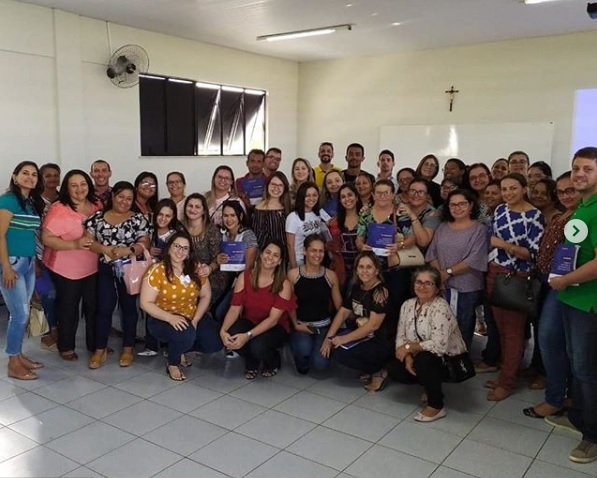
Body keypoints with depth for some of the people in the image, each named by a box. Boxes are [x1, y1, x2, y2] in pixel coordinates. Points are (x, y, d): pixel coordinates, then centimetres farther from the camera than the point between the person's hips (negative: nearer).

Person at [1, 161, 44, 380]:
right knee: (20, 314, -5)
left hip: (29, 263, 7)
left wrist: (35, 261, 9)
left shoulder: (33, 203, 11)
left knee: (21, 313, 12)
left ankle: (19, 355, 24)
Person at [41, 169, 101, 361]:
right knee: (69, 308, 9)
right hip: (66, 269, -5)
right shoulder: (59, 209, -19)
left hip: (92, 267, 5)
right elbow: (46, 238, -21)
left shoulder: (97, 205, -1)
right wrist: (75, 244, -30)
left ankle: (94, 343, 31)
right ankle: (66, 347, 27)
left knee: (94, 306, 14)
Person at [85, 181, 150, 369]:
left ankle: (128, 349, 19)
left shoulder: (138, 219, -1)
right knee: (104, 308, 4)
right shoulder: (98, 217, 4)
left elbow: (144, 244, -7)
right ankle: (100, 350, 15)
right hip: (105, 270, 1)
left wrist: (127, 250, -24)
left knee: (128, 308, 8)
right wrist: (107, 249, -17)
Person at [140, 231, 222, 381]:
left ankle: (181, 348, 17)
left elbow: (205, 296, 2)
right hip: (163, 319, -5)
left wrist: (195, 320, -14)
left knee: (214, 343, -14)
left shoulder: (196, 269, -1)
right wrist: (170, 318, -29)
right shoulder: (157, 271, -14)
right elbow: (146, 304, -15)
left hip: (193, 317, 5)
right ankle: (173, 364, -1)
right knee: (186, 334, -35)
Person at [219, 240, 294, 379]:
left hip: (275, 328, -2)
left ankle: (273, 362, 7)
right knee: (231, 336, -30)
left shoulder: (284, 284, -16)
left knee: (258, 345, -34)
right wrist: (223, 330, -30)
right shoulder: (245, 277, -8)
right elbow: (234, 309, -11)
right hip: (250, 322, 3)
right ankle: (252, 363, 5)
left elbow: (273, 319, -22)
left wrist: (248, 335, -35)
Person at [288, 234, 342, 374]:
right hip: (300, 325, -1)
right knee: (303, 348, -33)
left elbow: (339, 307, 6)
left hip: (323, 326, 1)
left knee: (320, 364, -20)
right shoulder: (293, 274, -3)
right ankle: (302, 363, 7)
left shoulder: (331, 276, 1)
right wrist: (296, 324, -11)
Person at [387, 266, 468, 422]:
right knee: (393, 369, -11)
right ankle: (432, 386, 14)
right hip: (422, 358, 7)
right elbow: (401, 336, -1)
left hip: (450, 361, -7)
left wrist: (409, 347, -23)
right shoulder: (408, 305, -1)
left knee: (422, 360, -34)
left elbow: (439, 345, -33)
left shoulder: (440, 308, -24)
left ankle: (437, 406, -11)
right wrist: (408, 356, -19)